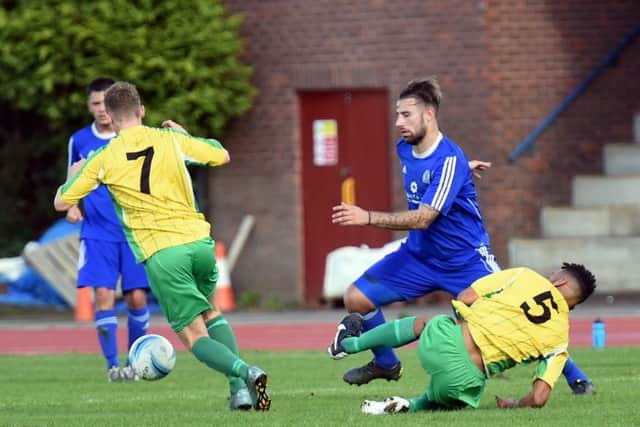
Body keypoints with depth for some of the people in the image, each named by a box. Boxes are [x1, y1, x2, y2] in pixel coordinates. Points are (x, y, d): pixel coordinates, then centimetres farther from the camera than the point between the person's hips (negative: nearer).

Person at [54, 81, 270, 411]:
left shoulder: (103, 158, 2)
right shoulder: (170, 139, 6)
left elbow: (61, 202, 10)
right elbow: (222, 155, 21)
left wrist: (74, 173, 31)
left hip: (160, 254, -3)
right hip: (199, 240, 3)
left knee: (195, 336, 1)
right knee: (210, 313, 27)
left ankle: (245, 372, -28)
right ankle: (239, 386, 8)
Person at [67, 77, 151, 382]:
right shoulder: (79, 141, 5)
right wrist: (72, 206, -1)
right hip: (97, 233, 1)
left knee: (136, 297, -4)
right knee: (103, 294, -12)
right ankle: (113, 365, -7)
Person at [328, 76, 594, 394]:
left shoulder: (449, 161, -25)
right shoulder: (404, 148, -1)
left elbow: (422, 218, -31)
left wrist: (367, 217, -36)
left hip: (466, 259, -7)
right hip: (419, 257, 7)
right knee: (356, 298, -5)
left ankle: (574, 376, 5)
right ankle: (386, 364, 18)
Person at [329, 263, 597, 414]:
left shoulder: (524, 277, 4)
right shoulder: (559, 339, 5)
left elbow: (465, 297, 4)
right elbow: (539, 398, -4)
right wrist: (515, 405, 17)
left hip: (438, 338, 1)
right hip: (465, 377, -1)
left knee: (420, 324, 37)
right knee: (441, 403, 34)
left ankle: (351, 343, 51)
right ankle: (408, 407, 2)